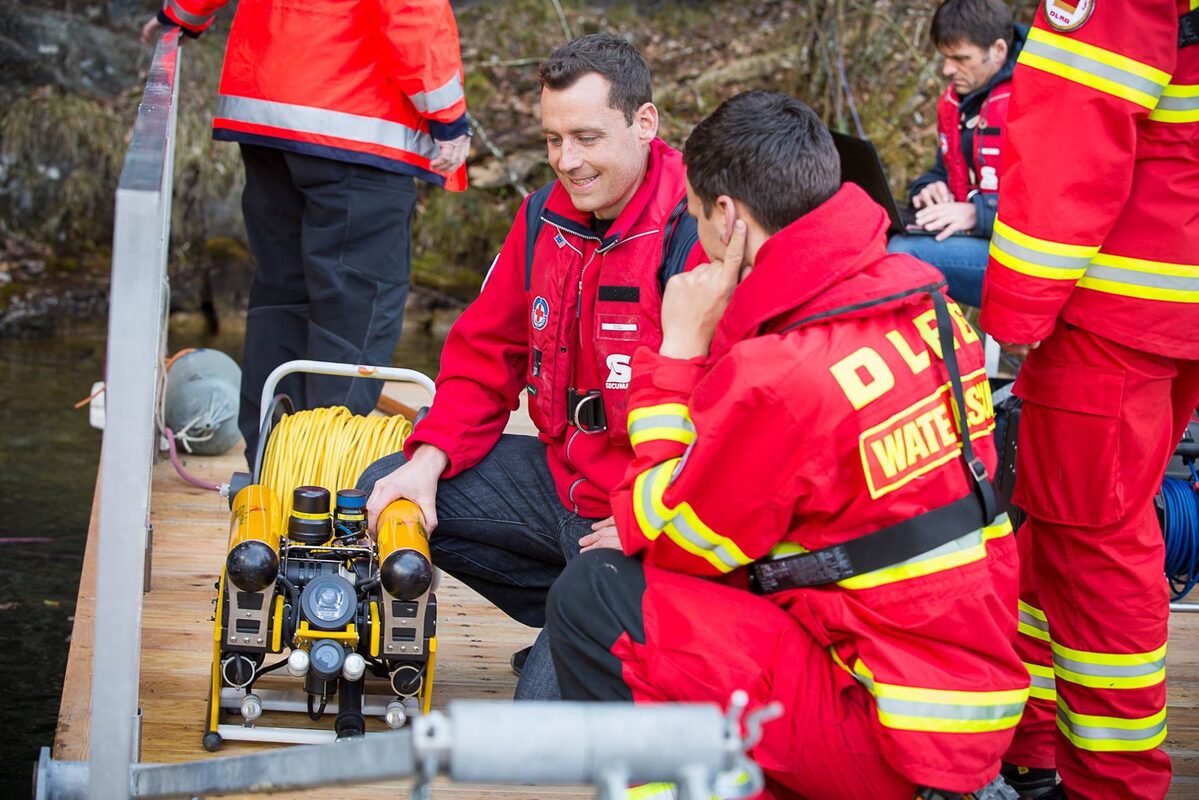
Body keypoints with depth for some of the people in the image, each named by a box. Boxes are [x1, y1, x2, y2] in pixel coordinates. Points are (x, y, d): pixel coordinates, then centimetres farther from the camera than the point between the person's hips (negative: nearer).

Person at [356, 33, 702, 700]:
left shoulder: (701, 235, -23)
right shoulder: (547, 217, 4)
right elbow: (488, 352, 12)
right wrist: (428, 461, -3)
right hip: (562, 478, 8)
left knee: (549, 701, -19)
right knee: (388, 491, 5)